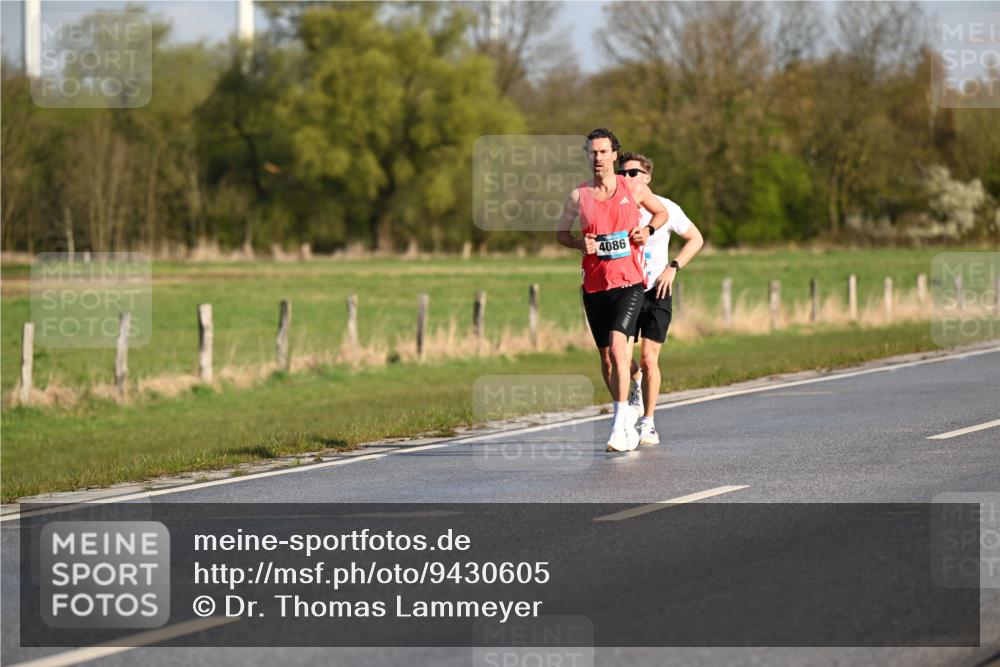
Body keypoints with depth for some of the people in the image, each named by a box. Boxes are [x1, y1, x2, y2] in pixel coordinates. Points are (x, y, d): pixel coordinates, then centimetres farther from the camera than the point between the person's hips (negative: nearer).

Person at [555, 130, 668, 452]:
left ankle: (620, 424, -20)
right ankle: (627, 421, 26)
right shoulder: (577, 195, 3)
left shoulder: (634, 189, 2)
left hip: (629, 283, -3)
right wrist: (580, 243, -8)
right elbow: (561, 233, 13)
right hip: (594, 286, 3)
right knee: (606, 356, 9)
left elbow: (661, 212, 18)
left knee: (618, 347, -21)